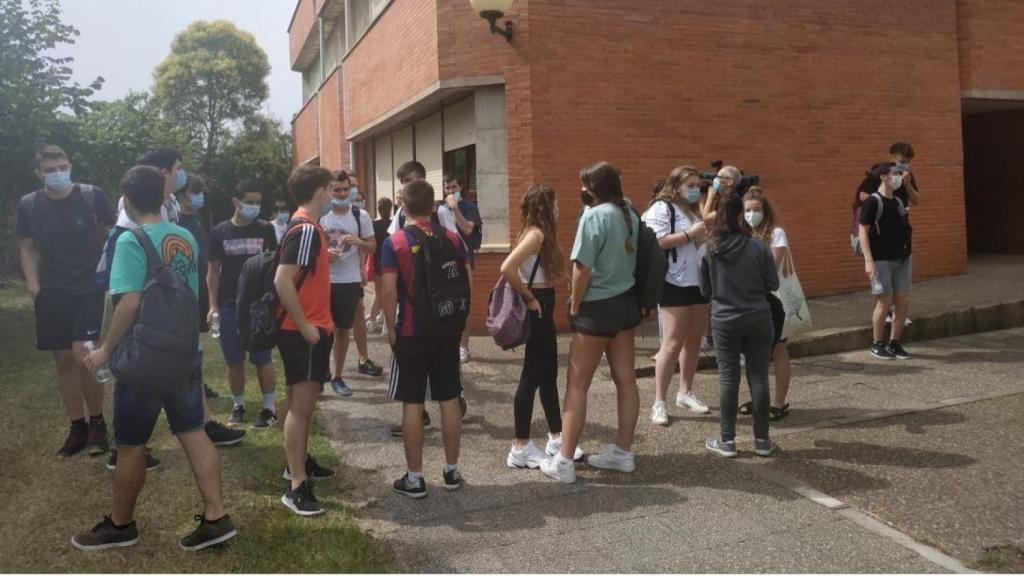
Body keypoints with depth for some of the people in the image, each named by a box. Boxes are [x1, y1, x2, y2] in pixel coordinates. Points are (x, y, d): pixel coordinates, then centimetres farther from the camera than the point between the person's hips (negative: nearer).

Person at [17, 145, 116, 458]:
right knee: (63, 360, 7)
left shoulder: (92, 195, -7)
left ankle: (97, 424, 5)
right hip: (51, 294, 4)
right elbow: (27, 247, 12)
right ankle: (77, 428, 19)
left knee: (82, 355, -13)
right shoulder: (28, 204, 2)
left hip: (89, 289, -3)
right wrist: (33, 282, -1)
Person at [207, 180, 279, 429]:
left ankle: (270, 407, 10)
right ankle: (238, 406, 22)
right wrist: (213, 305, -2)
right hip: (229, 306, 1)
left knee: (262, 358, 2)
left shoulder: (265, 230, -1)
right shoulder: (220, 232, 1)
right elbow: (213, 270, 5)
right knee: (234, 360, 8)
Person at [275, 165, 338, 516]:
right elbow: (282, 282, -26)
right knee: (301, 405, -8)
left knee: (305, 402, 20)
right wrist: (305, 327, -22)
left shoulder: (309, 227, 12)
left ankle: (300, 461, 34)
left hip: (314, 328, 10)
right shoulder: (305, 229, -19)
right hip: (303, 332, -10)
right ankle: (296, 487, -4)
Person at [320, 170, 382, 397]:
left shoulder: (361, 216, -1)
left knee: (343, 329, 9)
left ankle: (337, 376, 21)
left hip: (350, 280, 1)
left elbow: (372, 247, 4)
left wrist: (357, 241, -17)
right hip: (324, 280, 0)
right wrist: (323, 253, -16)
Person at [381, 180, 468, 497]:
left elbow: (390, 290, -13)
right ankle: (452, 471, 20)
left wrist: (390, 327, -2)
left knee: (412, 404, 3)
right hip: (448, 330, 4)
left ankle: (415, 478, 9)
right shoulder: (453, 238, 2)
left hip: (411, 332, -3)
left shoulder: (395, 242, -8)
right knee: (450, 399, 11)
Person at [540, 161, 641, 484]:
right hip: (626, 302, 8)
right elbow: (630, 260, 10)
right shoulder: (630, 216, 7)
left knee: (577, 385, -1)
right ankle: (622, 453, 22)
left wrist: (574, 306, -7)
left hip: (597, 307, -8)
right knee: (626, 380, 11)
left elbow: (583, 268, -17)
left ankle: (564, 462, 2)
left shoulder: (594, 216, -15)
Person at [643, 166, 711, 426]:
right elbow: (656, 242, -20)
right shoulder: (661, 208, -7)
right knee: (673, 344, -8)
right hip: (675, 285, -8)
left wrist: (706, 237, 5)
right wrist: (690, 234, -18)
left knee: (693, 340, 13)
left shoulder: (693, 211, 20)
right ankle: (659, 403, -1)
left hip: (698, 283, 9)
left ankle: (685, 393, 26)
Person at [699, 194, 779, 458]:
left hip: (724, 322, 0)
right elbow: (773, 284, -1)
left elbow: (704, 290, 2)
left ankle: (727, 440, 13)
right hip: (758, 319, 0)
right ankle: (762, 440, 16)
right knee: (758, 377, 8)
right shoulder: (758, 247, -8)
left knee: (728, 379, 7)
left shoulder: (707, 250, -6)